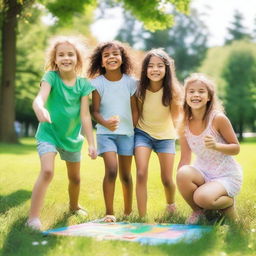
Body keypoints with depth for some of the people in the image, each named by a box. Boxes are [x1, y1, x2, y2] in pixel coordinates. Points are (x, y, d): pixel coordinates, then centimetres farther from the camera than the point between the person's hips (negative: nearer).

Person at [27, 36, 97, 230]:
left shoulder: (83, 84, -9)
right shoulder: (51, 77, -17)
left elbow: (85, 115, -11)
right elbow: (39, 98, -35)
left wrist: (91, 143, -15)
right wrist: (39, 108, -59)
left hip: (72, 136, 4)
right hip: (49, 133, -4)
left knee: (75, 178, 19)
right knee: (47, 172, -26)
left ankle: (74, 206, 48)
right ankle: (33, 217, -23)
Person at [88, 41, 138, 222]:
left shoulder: (130, 82, 0)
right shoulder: (97, 83, -5)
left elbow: (134, 109, 7)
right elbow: (95, 111, -6)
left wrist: (133, 129, 2)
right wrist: (105, 123, -25)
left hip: (127, 133, 2)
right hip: (106, 132, -2)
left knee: (126, 174, 9)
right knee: (111, 170, -19)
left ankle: (128, 212, 25)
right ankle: (109, 213, -10)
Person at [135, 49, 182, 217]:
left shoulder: (173, 91, -18)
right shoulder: (140, 89, -16)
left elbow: (175, 117, -8)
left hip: (165, 135, 0)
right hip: (143, 133, 0)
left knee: (167, 179, 3)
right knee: (141, 174, -17)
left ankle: (171, 204, 37)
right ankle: (142, 217, -8)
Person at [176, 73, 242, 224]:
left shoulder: (218, 119, -16)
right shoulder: (185, 125, -4)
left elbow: (236, 148, -9)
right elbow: (185, 159, 1)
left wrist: (216, 146, -29)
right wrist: (181, 185, -12)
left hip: (227, 176, -4)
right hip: (203, 173, 4)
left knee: (203, 197, -33)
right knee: (183, 173, -30)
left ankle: (229, 202, 4)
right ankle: (198, 212, -3)